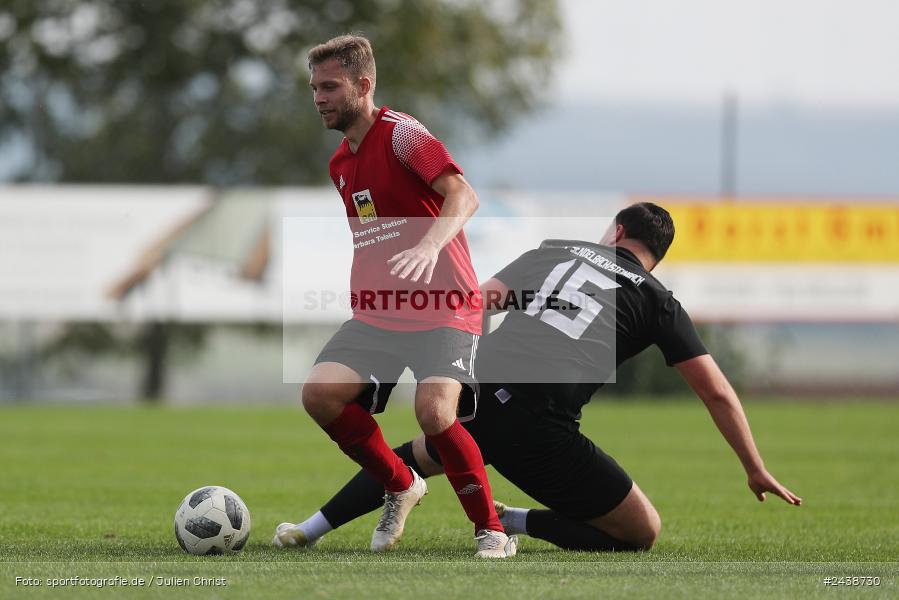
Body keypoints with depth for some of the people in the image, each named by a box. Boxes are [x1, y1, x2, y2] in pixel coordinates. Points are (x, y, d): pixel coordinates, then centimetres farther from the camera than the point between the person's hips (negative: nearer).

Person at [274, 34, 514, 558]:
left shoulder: (401, 133, -9)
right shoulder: (340, 164, 17)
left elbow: (463, 196, -23)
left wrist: (429, 246, -40)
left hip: (445, 308, -7)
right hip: (378, 313, 7)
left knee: (435, 411, -28)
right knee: (320, 392, -16)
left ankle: (493, 531, -9)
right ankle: (400, 487, 7)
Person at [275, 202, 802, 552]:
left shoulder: (555, 250, 22)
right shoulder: (656, 300, 14)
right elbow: (718, 393, 12)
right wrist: (757, 471, 21)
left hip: (478, 391, 5)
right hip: (538, 428, -5)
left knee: (418, 457, 39)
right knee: (644, 533, 5)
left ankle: (310, 528, 30)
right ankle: (513, 522, -4)